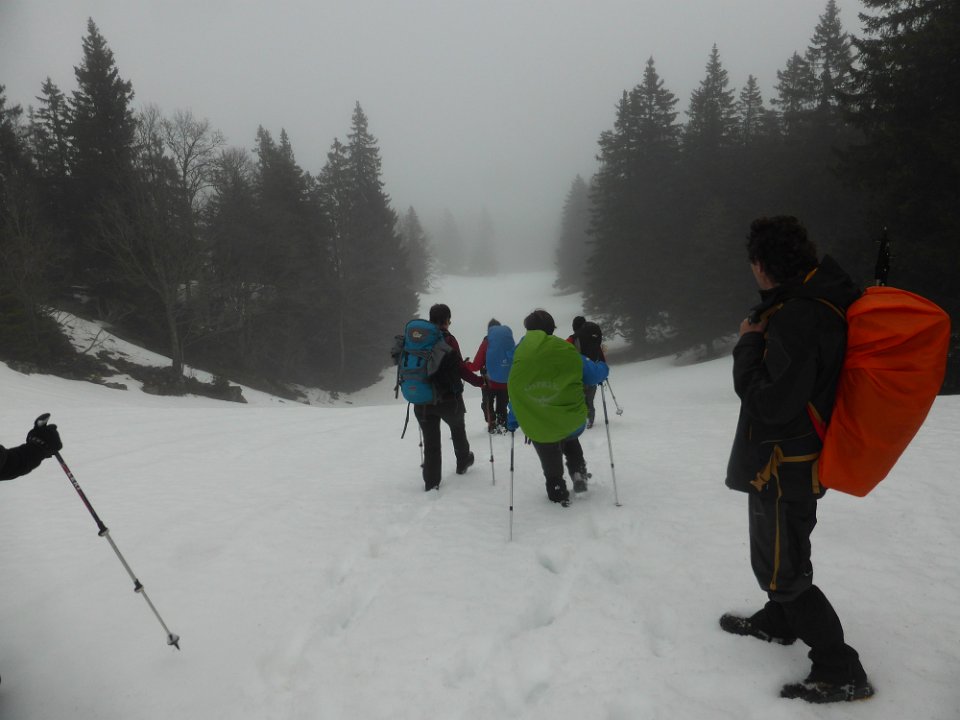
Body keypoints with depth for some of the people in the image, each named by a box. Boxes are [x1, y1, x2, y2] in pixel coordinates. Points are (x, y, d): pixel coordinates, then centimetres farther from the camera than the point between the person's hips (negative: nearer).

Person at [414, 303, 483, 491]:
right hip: (448, 398, -3)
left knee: (430, 441, 8)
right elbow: (460, 368, -15)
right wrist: (480, 381, -4)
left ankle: (431, 481, 7)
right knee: (458, 428, 24)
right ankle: (463, 462, 42)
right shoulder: (448, 340, -13)